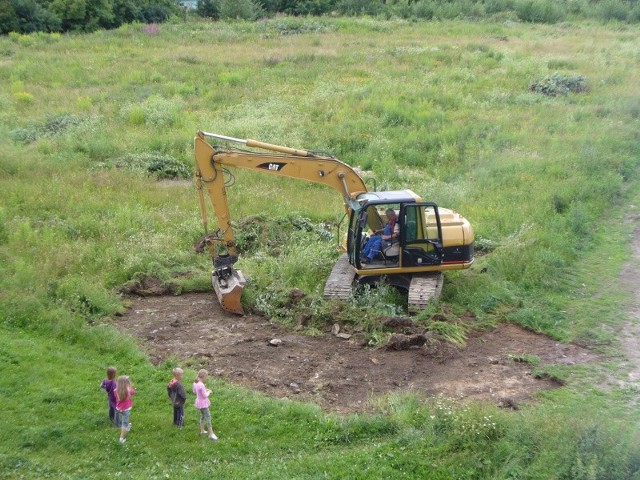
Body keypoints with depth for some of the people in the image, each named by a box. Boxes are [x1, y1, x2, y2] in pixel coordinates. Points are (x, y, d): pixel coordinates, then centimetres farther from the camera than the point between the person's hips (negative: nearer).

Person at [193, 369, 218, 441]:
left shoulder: (195, 383, -2)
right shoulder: (201, 385, -30)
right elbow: (205, 396, -25)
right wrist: (209, 392, -6)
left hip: (199, 402, 9)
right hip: (203, 404, -9)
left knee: (203, 416, 25)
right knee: (208, 417, -1)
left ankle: (202, 430, 38)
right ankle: (211, 434, 4)